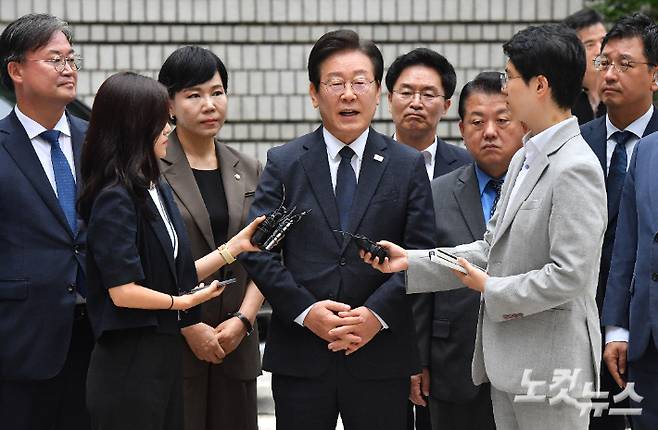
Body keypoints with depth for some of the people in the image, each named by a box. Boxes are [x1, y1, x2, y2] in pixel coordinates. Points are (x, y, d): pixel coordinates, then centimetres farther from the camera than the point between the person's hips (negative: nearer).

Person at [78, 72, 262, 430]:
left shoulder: (155, 189, 13)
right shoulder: (115, 199, -14)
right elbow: (123, 291, -19)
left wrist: (235, 246, 8)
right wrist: (184, 302, -5)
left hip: (162, 356, 8)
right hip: (129, 363, -8)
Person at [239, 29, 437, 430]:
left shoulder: (408, 165, 6)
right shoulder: (283, 163, 6)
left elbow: (420, 254, 1)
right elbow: (258, 251, 0)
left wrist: (377, 313, -12)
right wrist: (306, 311, -12)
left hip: (381, 356, 0)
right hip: (299, 356, 0)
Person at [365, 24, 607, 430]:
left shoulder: (576, 168, -18)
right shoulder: (523, 159, 14)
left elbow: (569, 275, -22)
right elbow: (492, 249, 17)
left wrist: (492, 289, -11)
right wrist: (410, 261, 9)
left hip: (551, 366, -9)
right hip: (507, 365, 9)